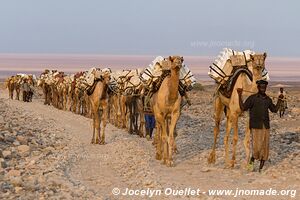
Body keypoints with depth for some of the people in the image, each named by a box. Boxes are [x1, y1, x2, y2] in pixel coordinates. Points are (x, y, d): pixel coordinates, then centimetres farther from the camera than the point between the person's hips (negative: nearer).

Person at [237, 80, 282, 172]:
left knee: (265, 146, 4)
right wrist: (240, 96, -18)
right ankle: (253, 158, 17)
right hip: (256, 127, -4)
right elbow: (243, 108, -10)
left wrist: (279, 100, 9)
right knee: (257, 146, -13)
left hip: (266, 126, 4)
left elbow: (274, 110, 20)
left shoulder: (268, 99, 9)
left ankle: (261, 167, 13)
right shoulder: (252, 98, -5)